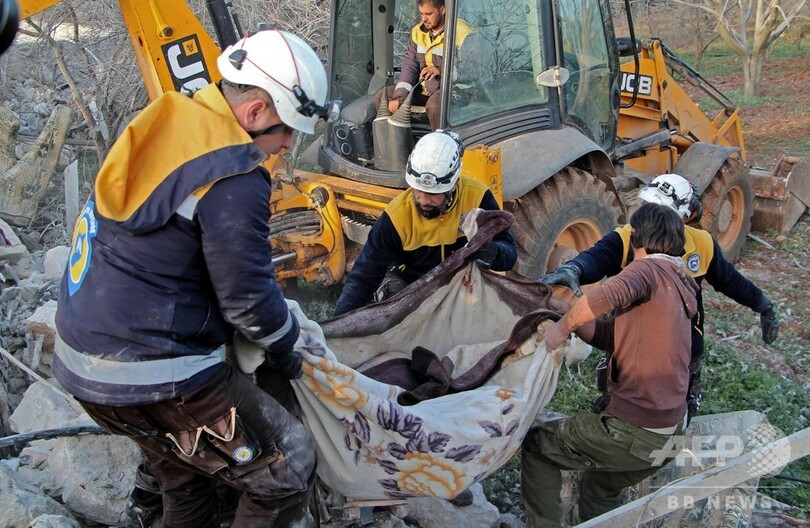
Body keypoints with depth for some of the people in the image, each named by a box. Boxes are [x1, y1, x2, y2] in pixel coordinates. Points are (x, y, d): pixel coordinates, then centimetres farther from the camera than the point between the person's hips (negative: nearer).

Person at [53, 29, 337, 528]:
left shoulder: (163, 127, 6)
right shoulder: (234, 178, -22)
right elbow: (248, 299, -17)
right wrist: (287, 348, 5)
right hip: (156, 377, -10)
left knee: (186, 481, 29)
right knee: (287, 470, 4)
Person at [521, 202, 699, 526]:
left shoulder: (649, 269, -11)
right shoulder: (680, 285, 15)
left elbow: (611, 293, -36)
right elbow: (613, 336, 12)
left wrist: (562, 327, -22)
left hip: (633, 432, -9)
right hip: (669, 432, 9)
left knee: (536, 445, 9)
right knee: (601, 489, 30)